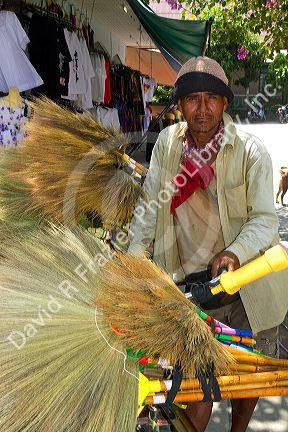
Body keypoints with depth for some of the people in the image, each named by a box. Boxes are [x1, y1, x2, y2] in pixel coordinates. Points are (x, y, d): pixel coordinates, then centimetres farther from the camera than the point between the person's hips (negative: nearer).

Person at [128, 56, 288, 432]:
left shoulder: (251, 151, -9)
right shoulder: (167, 141, -2)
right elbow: (150, 205, 1)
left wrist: (234, 253, -29)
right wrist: (133, 260, -8)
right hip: (191, 284, 1)